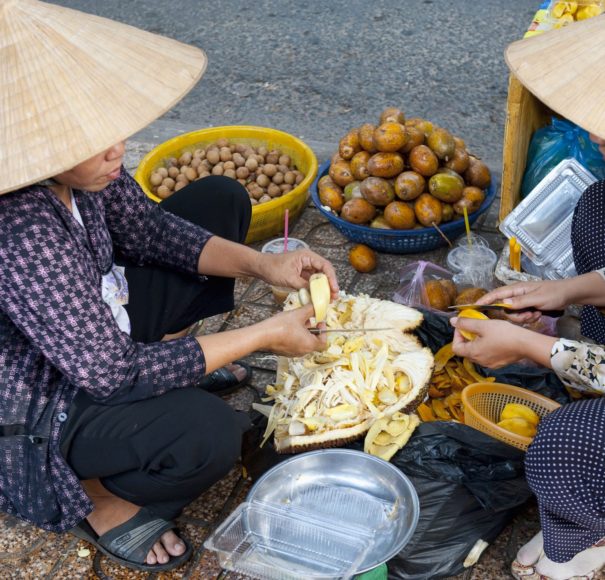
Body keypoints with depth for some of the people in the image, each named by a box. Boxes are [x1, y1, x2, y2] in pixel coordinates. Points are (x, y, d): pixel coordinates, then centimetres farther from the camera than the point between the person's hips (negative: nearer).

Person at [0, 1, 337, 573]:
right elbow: (113, 372, -31)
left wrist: (263, 264, -12)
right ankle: (97, 497, -1)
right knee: (207, 432, -34)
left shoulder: (71, 164, -17)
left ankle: (169, 359, 13)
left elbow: (146, 227, 0)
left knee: (221, 199, 7)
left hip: (95, 321, 8)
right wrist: (264, 336, -25)